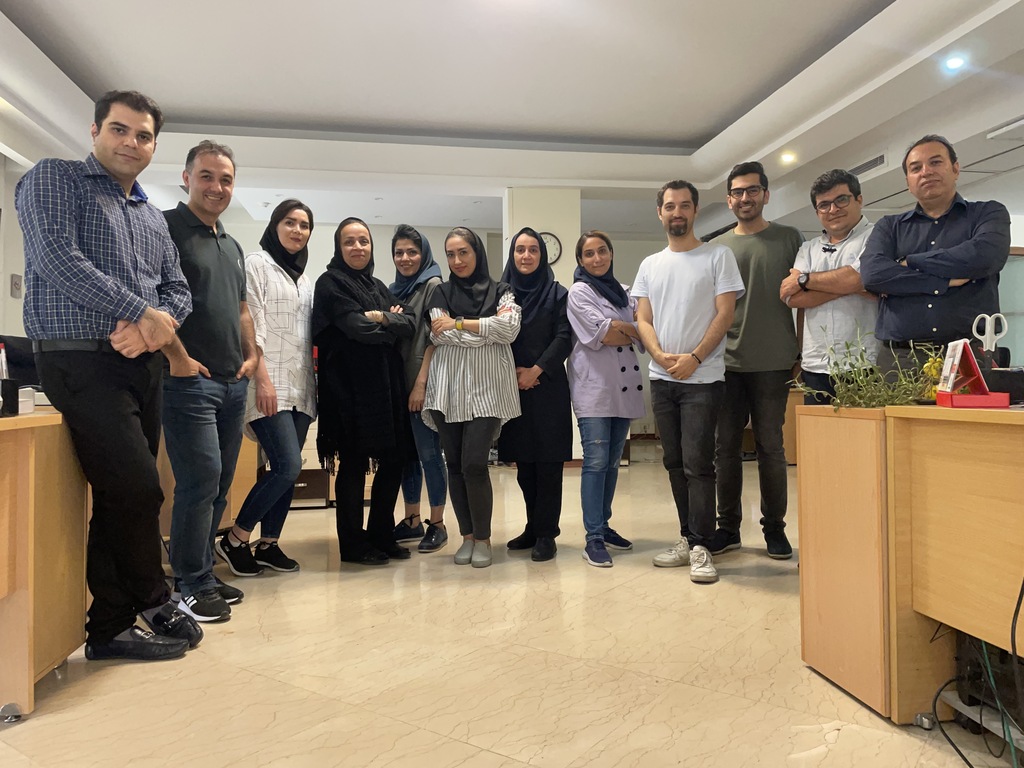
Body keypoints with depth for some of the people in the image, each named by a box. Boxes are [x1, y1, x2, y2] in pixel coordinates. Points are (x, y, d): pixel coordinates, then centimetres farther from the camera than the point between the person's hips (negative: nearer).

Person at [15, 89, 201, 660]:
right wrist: (142, 312, -14)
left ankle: (110, 628, 21)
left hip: (143, 365, 7)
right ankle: (155, 603, 9)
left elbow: (179, 291, 14)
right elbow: (57, 257, -14)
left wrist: (155, 326, -8)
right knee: (138, 490, -13)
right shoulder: (55, 179, 3)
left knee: (123, 498, 9)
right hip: (83, 361, -6)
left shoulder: (152, 217, 21)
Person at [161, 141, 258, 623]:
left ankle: (202, 574, 23)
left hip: (233, 383, 8)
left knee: (219, 484, 11)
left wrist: (251, 354, 11)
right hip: (190, 379, -8)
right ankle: (191, 587, 4)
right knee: (201, 479, -9)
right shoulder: (167, 228, -4)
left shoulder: (232, 246, 20)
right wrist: (177, 357, -16)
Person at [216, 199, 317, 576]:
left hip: (300, 386, 7)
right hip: (269, 384, -7)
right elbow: (250, 324, -10)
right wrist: (262, 378, -18)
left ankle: (268, 544, 17)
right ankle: (234, 539, 2)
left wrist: (314, 381, 13)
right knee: (288, 467, -15)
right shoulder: (257, 264, -1)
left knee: (287, 469, 6)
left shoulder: (304, 278, 19)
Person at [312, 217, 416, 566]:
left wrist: (380, 317, -11)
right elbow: (358, 328, -15)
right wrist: (391, 324, 0)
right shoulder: (331, 283, -1)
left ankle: (381, 535, 22)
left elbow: (409, 325, 6)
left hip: (386, 385, 7)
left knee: (395, 460, 8)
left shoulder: (377, 286, 19)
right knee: (353, 464, 0)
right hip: (350, 387, -7)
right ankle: (353, 544, 13)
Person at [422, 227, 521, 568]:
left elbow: (510, 329, -10)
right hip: (448, 390, 3)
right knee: (455, 465, 5)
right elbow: (442, 337, -3)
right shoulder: (441, 294, 12)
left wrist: (460, 323, -8)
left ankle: (483, 538, 7)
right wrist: (489, 325, -6)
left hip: (487, 390, -2)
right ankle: (467, 536, 19)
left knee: (474, 464, -10)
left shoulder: (501, 292, 8)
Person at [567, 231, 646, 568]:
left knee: (612, 461, 10)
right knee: (596, 461, -9)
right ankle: (594, 538, -5)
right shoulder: (579, 292, 0)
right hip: (594, 387, -6)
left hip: (624, 386, 6)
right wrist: (632, 330, 1)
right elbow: (601, 334, -12)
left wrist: (618, 329, -9)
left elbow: (643, 335, 7)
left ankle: (603, 525, 21)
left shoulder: (625, 292, 17)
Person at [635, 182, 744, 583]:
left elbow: (725, 313, -6)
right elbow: (643, 319, 10)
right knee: (675, 463, 10)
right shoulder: (650, 265, 14)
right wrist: (660, 354, -9)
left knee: (697, 464, -8)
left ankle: (701, 548, 1)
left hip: (703, 377, -5)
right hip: (661, 379, 5)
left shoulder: (718, 256, 2)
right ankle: (688, 538, 21)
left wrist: (693, 358, -15)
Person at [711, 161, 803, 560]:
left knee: (770, 447, 3)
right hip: (726, 364, 2)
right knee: (726, 447, 5)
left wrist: (803, 354, -1)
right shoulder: (717, 247, 11)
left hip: (773, 363, -2)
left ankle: (775, 528, 16)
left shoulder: (790, 239, 7)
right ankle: (728, 527, 16)